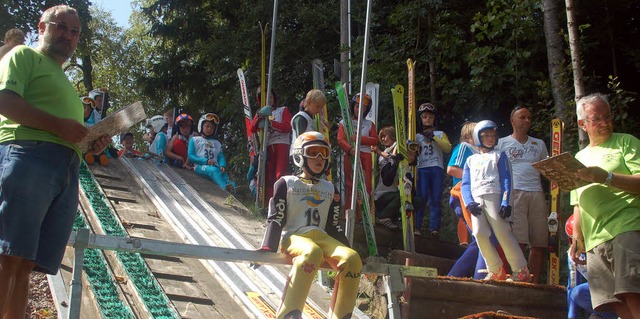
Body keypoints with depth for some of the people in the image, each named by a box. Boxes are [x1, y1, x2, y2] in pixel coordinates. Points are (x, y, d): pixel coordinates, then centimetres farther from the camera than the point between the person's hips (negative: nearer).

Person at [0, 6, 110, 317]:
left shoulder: (65, 82, 36)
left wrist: (92, 143, 15)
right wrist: (57, 125, -12)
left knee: (25, 264, 0)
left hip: (67, 171, 7)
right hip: (27, 154, -7)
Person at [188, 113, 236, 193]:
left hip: (215, 167, 5)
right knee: (214, 170, -39)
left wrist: (222, 166, -6)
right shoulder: (194, 140, 20)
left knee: (224, 174, -30)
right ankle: (225, 187, -64)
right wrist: (206, 161, -8)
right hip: (200, 166, -5)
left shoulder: (217, 143, 32)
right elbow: (190, 156, 6)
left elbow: (221, 157, 19)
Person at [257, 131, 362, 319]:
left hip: (322, 238, 5)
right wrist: (267, 249, -13)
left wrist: (346, 250, 15)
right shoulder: (286, 184, 10)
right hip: (293, 237, -4)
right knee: (312, 252, -41)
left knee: (352, 259, -27)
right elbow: (276, 220, 1)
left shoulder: (330, 189, 23)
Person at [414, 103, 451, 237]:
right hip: (422, 169, 0)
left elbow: (448, 148, 0)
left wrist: (434, 138, -8)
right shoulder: (418, 136, 20)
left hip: (437, 169, 0)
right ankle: (417, 226, -10)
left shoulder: (440, 134, 18)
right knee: (422, 197, -10)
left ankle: (434, 228, -4)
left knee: (435, 199, -3)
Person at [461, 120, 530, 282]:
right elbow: (465, 185, 15)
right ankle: (496, 271, -1)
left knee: (503, 233, -11)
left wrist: (505, 202, -10)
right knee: (479, 234, -12)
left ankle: (521, 271, -5)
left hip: (493, 197, -3)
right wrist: (469, 203, -5)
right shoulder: (471, 160, 24)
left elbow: (506, 180, 4)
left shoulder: (499, 155, 16)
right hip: (476, 201, 3)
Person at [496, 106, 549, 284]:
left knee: (540, 243, -1)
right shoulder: (502, 143, 12)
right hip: (514, 193, -4)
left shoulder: (539, 144, 23)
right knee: (519, 242, -15)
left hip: (536, 194, 4)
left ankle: (535, 283, 5)